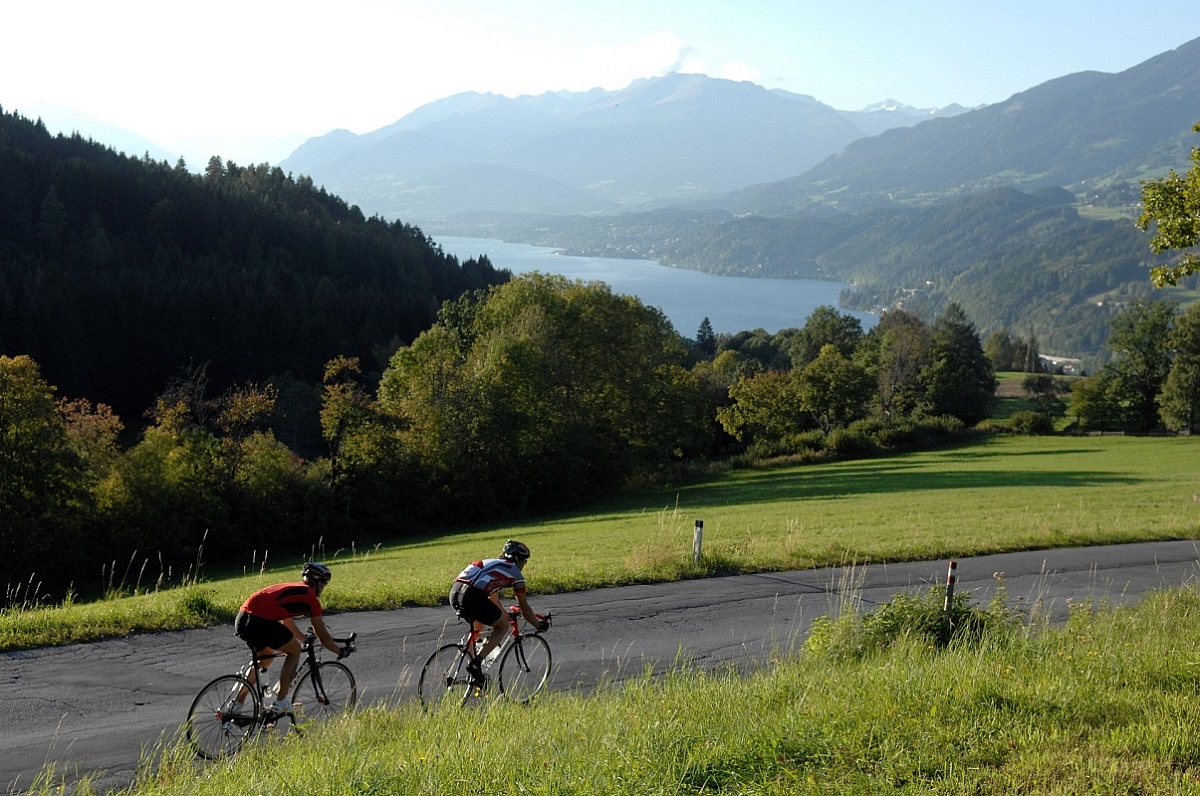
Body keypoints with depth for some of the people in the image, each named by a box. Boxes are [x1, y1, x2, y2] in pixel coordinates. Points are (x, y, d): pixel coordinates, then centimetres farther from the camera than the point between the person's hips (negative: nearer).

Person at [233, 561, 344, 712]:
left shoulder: (290, 589, 29)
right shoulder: (311, 597, 7)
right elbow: (323, 636, 10)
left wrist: (306, 640, 53)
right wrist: (340, 651, 24)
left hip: (241, 620, 8)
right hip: (259, 622, -8)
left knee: (266, 657, 30)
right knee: (294, 650, 13)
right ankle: (281, 703, 8)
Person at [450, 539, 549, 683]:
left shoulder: (491, 563, 35)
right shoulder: (515, 572, 16)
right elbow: (524, 609, 21)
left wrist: (505, 614, 62)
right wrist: (539, 625, 36)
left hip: (454, 592, 8)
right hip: (472, 596, -8)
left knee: (478, 625, 33)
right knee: (503, 626, 12)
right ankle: (476, 663, -3)